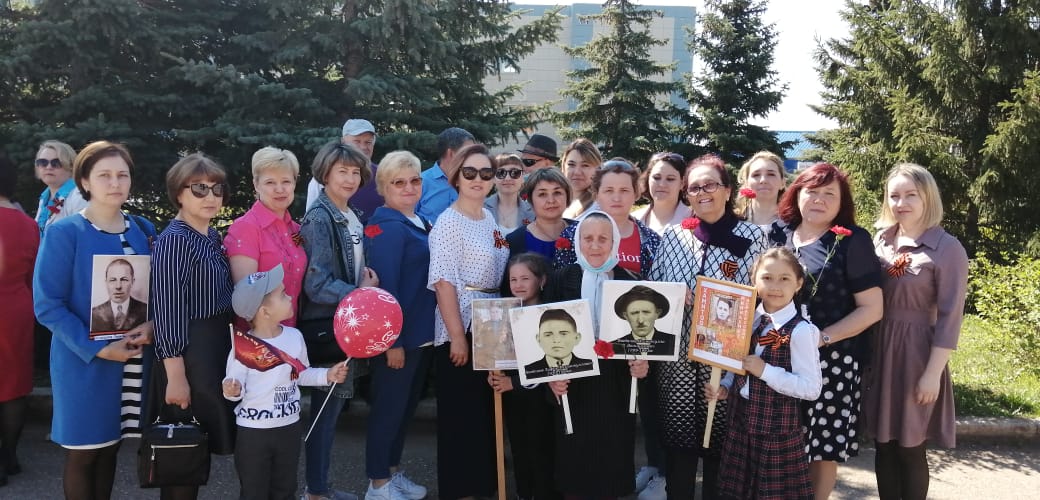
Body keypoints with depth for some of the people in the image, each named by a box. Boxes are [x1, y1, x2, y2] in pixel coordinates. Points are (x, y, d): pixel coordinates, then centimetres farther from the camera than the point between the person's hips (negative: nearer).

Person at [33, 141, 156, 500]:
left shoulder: (143, 231, 6)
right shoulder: (63, 232, -10)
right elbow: (47, 305, -13)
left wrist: (152, 325, -9)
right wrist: (96, 348, -20)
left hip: (133, 359, 4)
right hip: (84, 362, -4)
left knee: (110, 447, 15)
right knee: (83, 452, 6)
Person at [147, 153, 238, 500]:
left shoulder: (212, 236, 9)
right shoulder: (174, 240, -17)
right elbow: (167, 310, -20)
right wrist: (175, 375, -22)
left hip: (217, 346, 9)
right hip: (187, 351, -9)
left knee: (201, 444, 18)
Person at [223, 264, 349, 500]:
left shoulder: (294, 336, -2)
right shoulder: (244, 347, -19)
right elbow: (235, 385, -14)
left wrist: (327, 375, -3)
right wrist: (233, 390, -36)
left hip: (290, 426, 6)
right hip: (254, 431, -5)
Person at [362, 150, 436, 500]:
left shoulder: (418, 223, 11)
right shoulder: (387, 226, -16)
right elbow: (384, 287, -21)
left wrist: (427, 331, 15)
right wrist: (392, 340, -22)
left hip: (422, 332, 9)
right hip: (396, 335, -9)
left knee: (407, 405, 18)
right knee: (389, 407, 3)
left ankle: (393, 471, 32)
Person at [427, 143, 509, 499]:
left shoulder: (490, 219, 11)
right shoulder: (448, 222, -12)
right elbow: (444, 283, -17)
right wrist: (456, 336, -21)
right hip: (461, 329, -8)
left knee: (488, 411, 15)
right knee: (461, 415, 0)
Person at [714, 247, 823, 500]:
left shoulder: (800, 330, -18)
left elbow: (811, 388, -21)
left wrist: (765, 371, -24)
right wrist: (725, 387, -1)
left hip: (777, 427, -6)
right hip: (741, 418, 6)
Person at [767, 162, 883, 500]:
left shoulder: (852, 240, -5)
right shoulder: (778, 232, 6)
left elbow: (872, 308, -7)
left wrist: (823, 338, -17)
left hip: (831, 362, -4)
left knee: (822, 446, 4)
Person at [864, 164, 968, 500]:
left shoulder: (947, 249, -10)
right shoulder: (881, 241, 6)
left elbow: (950, 317, -11)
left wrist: (933, 373, -13)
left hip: (916, 353, -5)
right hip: (878, 351, 5)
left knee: (911, 448, 6)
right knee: (884, 444, 12)